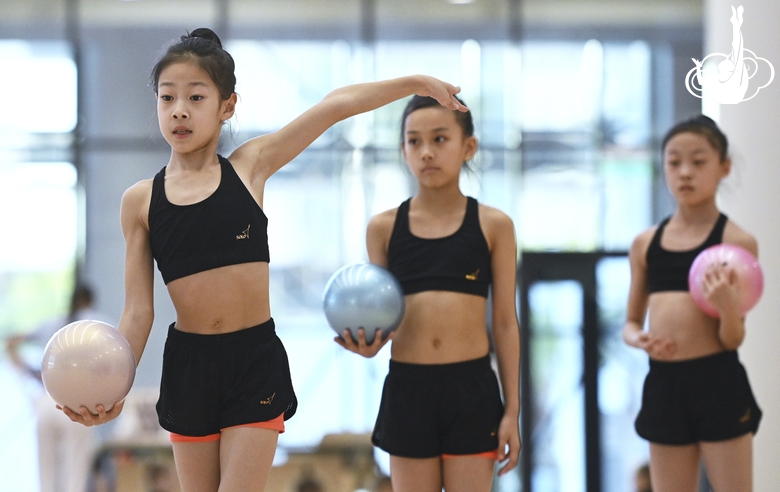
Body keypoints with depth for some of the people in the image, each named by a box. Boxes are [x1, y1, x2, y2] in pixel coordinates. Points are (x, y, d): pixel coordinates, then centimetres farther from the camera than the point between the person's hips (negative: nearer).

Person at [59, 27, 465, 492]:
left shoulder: (250, 166, -1)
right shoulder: (140, 201, 0)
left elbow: (336, 105, 1)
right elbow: (138, 312, 0)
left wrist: (417, 83, 3)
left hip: (255, 363, -1)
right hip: (187, 364, 2)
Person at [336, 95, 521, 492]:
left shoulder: (493, 225, 0)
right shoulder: (383, 227, 3)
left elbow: (505, 322, 2)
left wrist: (512, 409, 0)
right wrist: (367, 345, -16)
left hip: (472, 388, -1)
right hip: (407, 388, 1)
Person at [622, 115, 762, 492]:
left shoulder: (736, 241, -4)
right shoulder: (646, 243, 8)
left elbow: (733, 340, -5)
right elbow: (631, 323, 17)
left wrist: (728, 306, -26)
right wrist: (639, 339, -6)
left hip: (718, 384, -4)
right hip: (663, 386, 5)